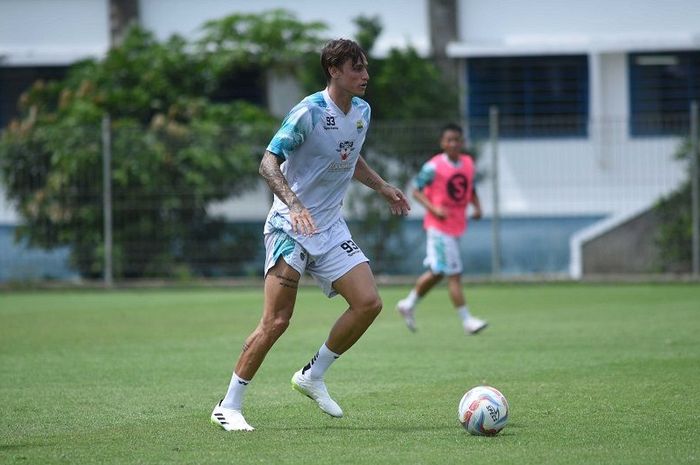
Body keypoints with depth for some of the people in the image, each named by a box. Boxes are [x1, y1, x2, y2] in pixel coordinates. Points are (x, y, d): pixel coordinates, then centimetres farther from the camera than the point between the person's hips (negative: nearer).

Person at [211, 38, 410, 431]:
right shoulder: (309, 113, -17)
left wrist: (382, 187, 19)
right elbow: (268, 164, -19)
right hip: (290, 227, -7)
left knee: (369, 303, -7)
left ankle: (313, 377, 10)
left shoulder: (362, 112, 7)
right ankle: (230, 406, 0)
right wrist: (293, 203, -32)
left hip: (331, 228, 7)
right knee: (277, 321, -11)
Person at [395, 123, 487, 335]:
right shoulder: (434, 166, -12)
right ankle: (466, 320, -4)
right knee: (454, 274, -7)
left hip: (457, 226, 7)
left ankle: (409, 305, 33)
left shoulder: (468, 163, 7)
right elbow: (416, 190, -8)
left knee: (436, 273, 16)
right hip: (439, 227, -7)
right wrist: (434, 209, -21)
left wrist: (477, 206, 3)